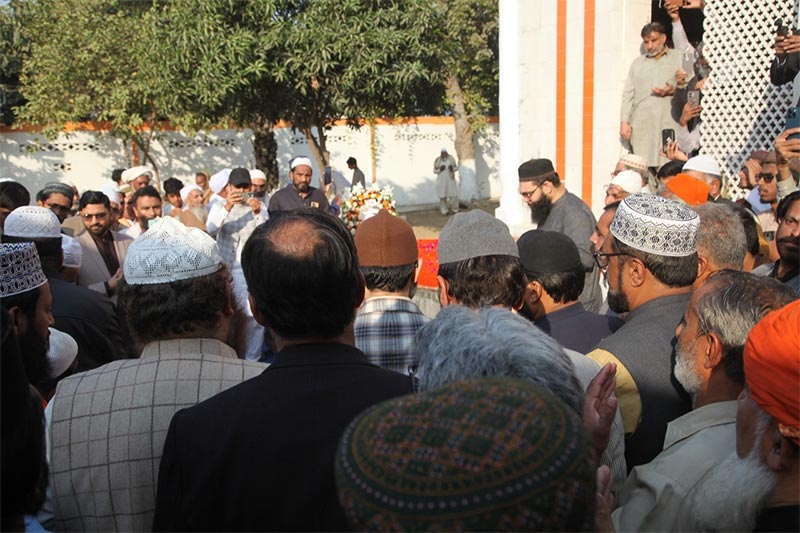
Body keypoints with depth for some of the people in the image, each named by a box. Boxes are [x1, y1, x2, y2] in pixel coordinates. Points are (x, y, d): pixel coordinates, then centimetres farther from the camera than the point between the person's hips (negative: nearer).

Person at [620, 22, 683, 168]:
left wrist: (673, 90, -11)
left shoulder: (680, 58, 16)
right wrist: (624, 122, 3)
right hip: (641, 127, 2)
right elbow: (628, 95, 16)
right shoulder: (637, 63, 22)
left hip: (670, 125, -2)